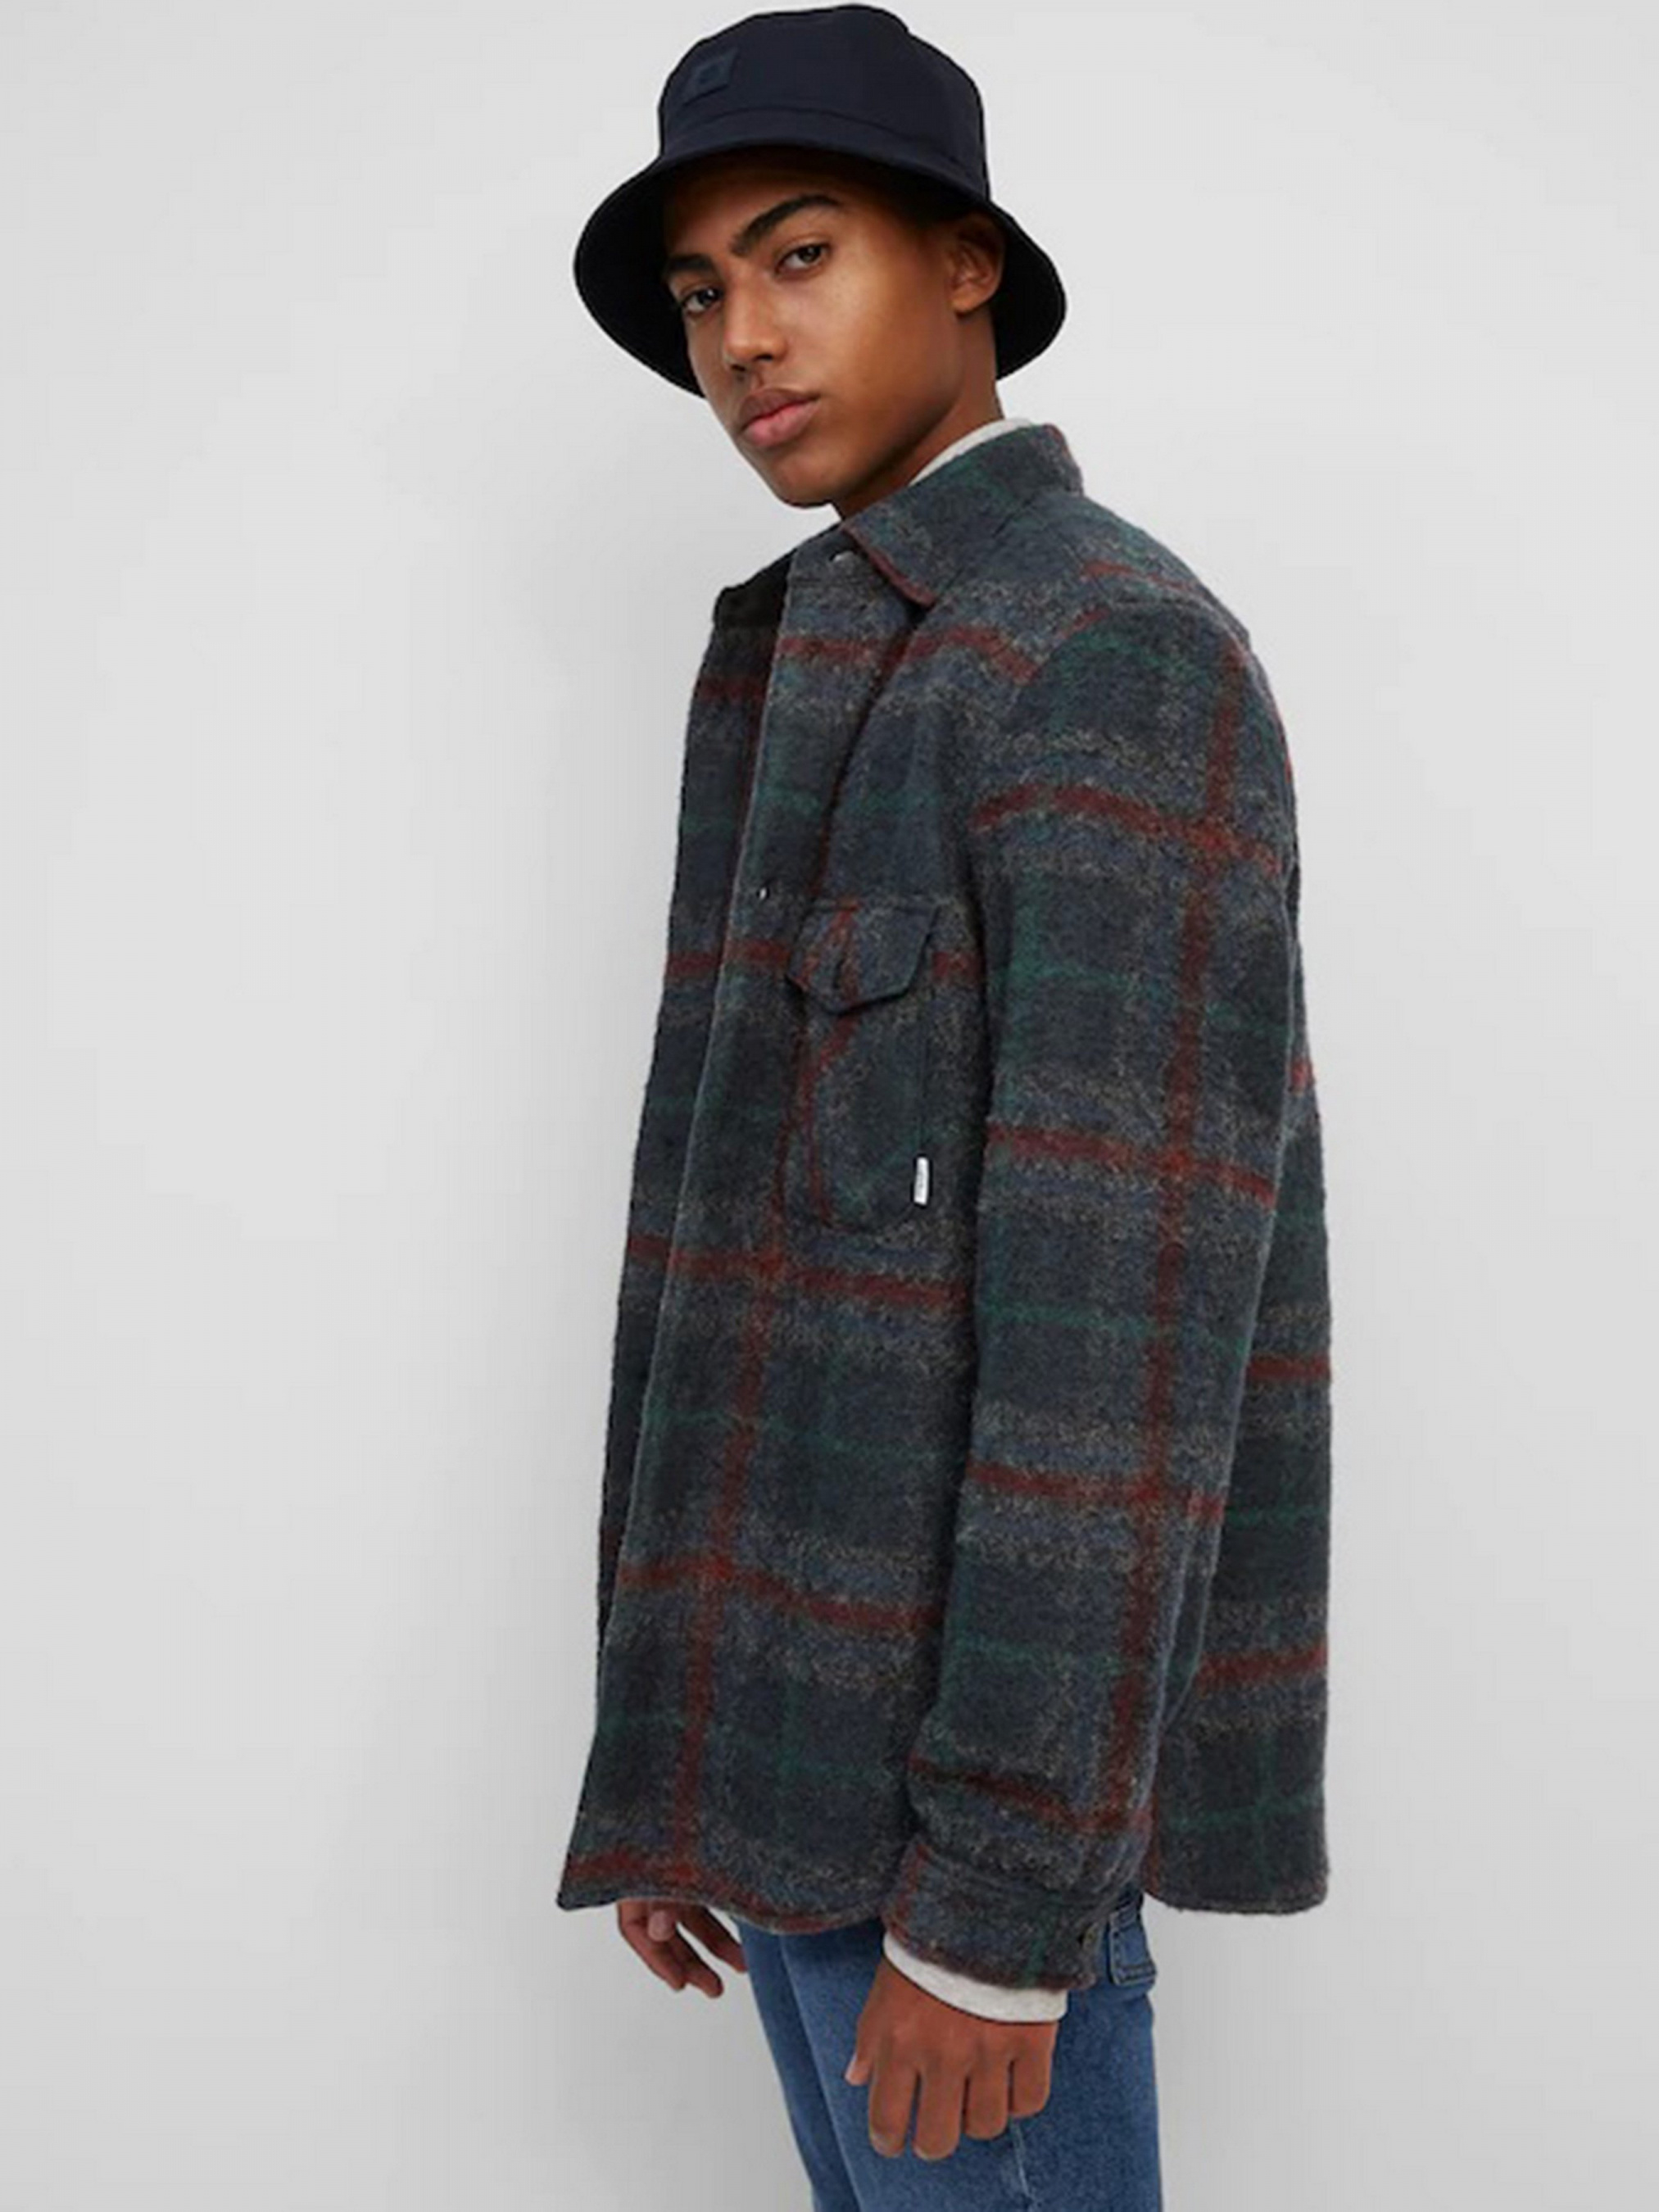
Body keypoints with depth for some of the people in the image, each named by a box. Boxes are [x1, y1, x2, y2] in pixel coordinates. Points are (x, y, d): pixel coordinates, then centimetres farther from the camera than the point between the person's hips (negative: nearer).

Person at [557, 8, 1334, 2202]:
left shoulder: (1120, 654, -13)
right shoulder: (821, 698, 17)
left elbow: (1125, 1301, -21)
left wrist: (998, 1888, -21)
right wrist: (683, 1762, 16)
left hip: (974, 1733, -9)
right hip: (817, 1704, 9)